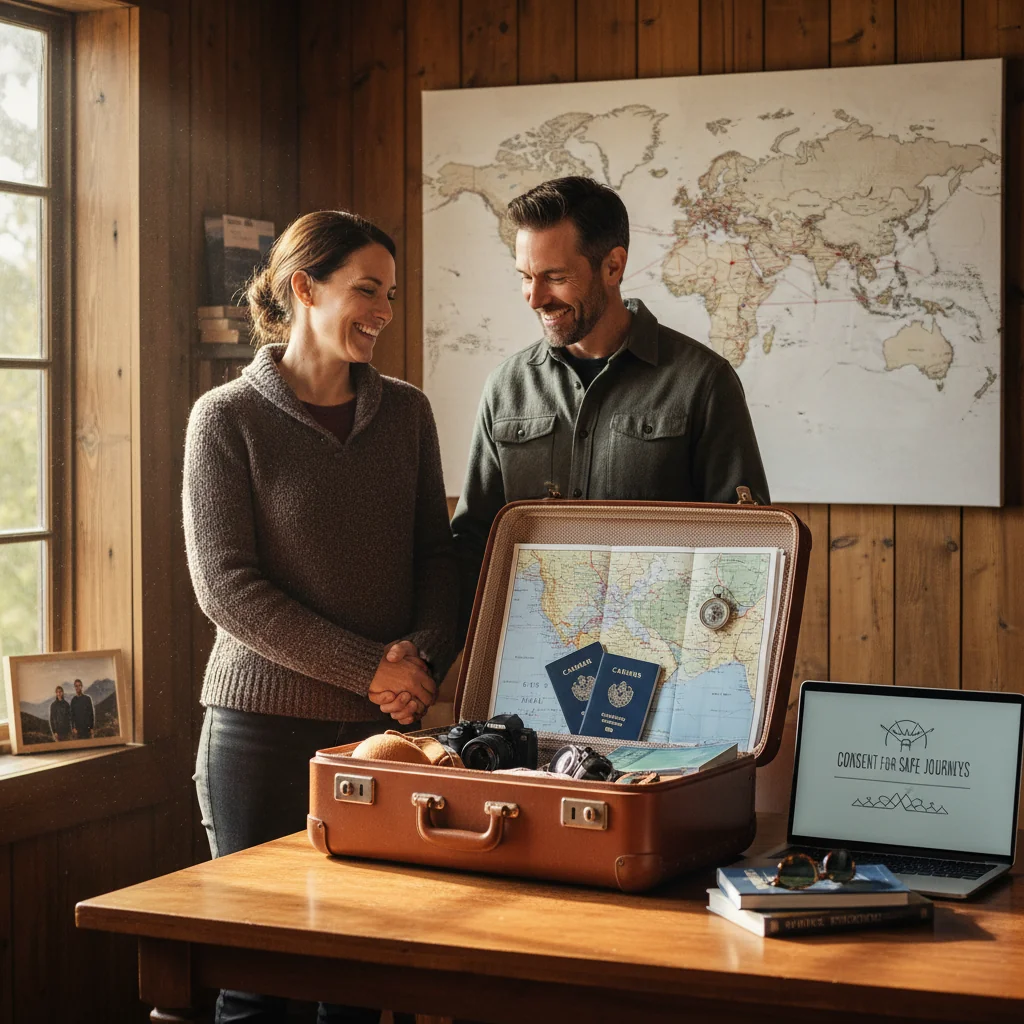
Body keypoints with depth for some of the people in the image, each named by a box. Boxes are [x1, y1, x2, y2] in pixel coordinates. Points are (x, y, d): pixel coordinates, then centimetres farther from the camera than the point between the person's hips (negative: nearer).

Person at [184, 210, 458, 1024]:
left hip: (385, 725, 4)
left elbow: (436, 551, 13)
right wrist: (370, 668, -14)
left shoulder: (405, 413, 10)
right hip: (265, 722, -3)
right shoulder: (227, 418, -3)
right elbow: (226, 586, -10)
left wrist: (424, 653, -8)